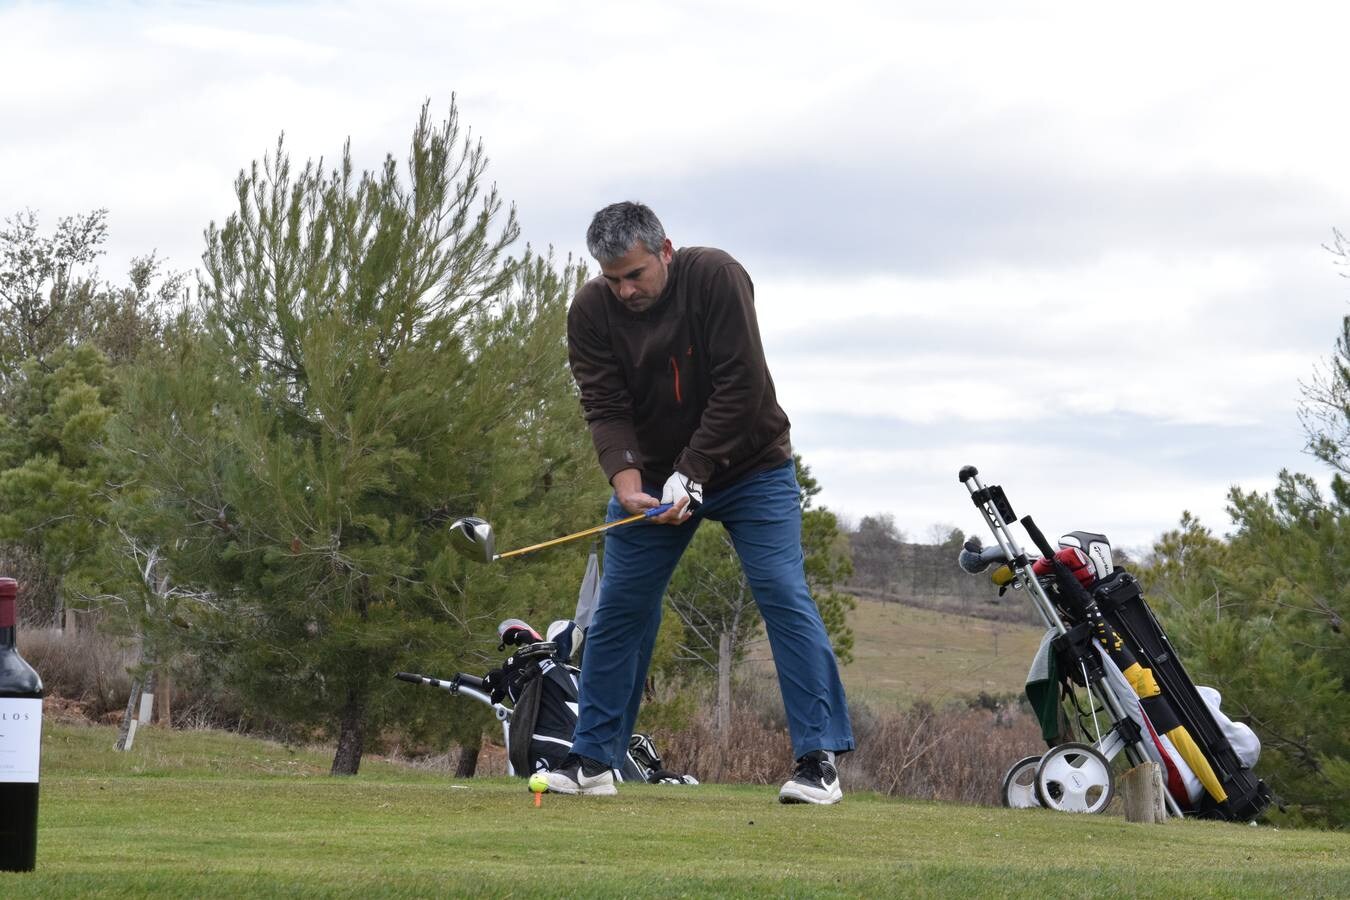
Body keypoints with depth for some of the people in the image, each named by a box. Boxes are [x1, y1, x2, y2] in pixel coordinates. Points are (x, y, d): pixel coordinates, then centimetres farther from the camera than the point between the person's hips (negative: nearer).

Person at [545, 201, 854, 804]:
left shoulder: (716, 277, -21)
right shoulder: (591, 311, -10)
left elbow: (741, 387, -23)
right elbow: (605, 407, -15)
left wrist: (693, 473, -27)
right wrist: (626, 479, -32)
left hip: (746, 465, -4)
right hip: (651, 477, 4)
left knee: (783, 594, -15)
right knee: (619, 609, 2)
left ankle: (819, 760, -16)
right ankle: (593, 761, 12)